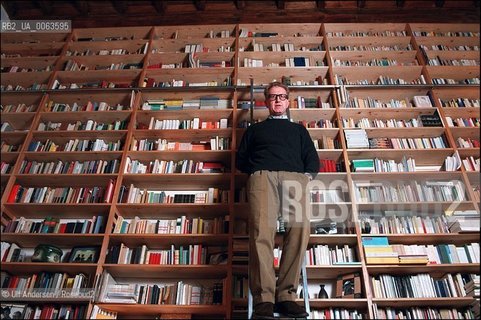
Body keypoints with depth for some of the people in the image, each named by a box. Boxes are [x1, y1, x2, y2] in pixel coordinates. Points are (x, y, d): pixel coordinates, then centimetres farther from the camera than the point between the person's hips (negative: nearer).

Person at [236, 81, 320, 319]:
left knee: (300, 227, -29)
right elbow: (240, 160, 23)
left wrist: (306, 176, 2)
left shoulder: (298, 129, 35)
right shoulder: (255, 129, 34)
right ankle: (263, 299, -31)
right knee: (262, 229, -29)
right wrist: (256, 171, 4)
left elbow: (313, 161, 23)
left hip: (293, 176, 1)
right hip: (262, 176, -1)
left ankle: (286, 295, -26)